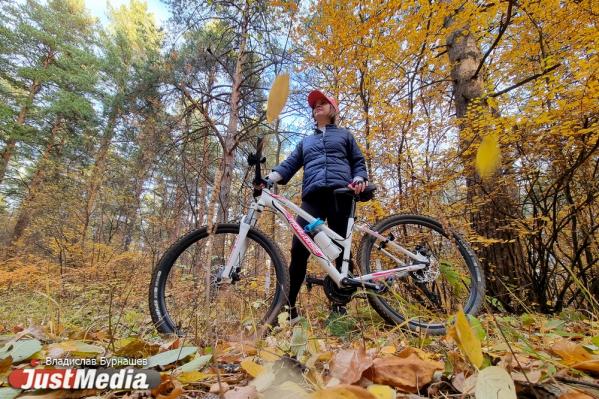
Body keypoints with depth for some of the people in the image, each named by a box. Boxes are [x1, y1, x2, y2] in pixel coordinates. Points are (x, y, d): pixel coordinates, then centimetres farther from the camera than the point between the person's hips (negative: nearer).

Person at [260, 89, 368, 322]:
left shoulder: (344, 135, 26)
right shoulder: (306, 141, 32)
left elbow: (358, 161, 19)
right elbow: (289, 164, 18)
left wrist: (359, 180, -5)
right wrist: (268, 179, -1)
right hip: (313, 196, 2)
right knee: (298, 249, -12)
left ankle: (339, 305, 4)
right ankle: (289, 307, -6)